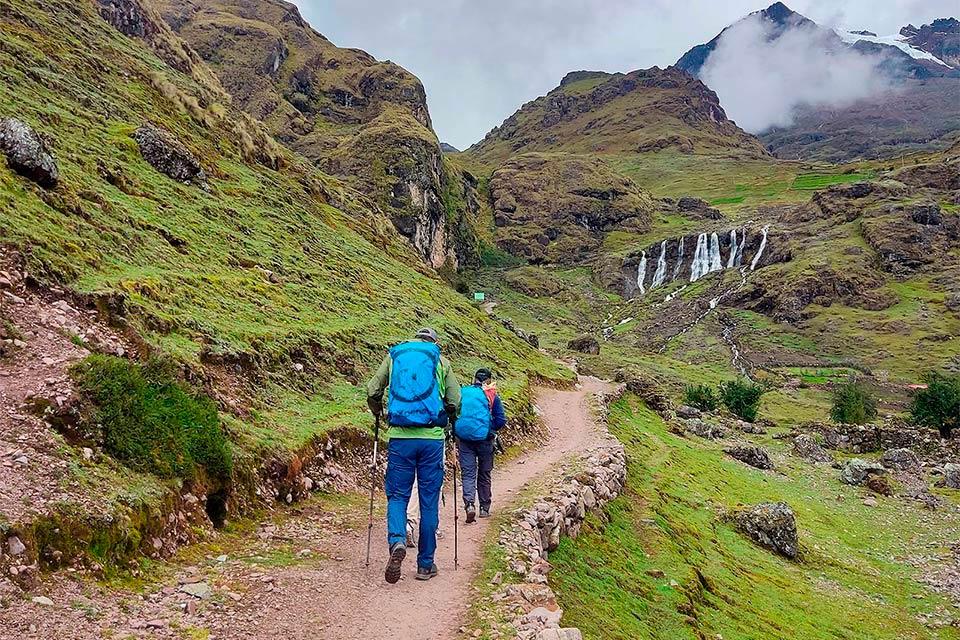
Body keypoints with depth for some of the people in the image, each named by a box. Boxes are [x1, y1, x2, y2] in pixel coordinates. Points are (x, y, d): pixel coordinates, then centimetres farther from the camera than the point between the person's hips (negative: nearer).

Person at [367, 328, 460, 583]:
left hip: (400, 437, 1)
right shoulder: (441, 361, 9)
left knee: (397, 495, 10)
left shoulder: (394, 355, 12)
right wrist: (446, 421, 26)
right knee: (429, 501, 8)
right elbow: (455, 401, 6)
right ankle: (425, 564, 14)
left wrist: (379, 414, 27)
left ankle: (397, 541, -16)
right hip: (432, 438, 0)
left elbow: (372, 392, 8)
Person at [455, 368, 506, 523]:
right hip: (484, 439, -1)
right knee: (484, 474, 14)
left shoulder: (461, 393, 6)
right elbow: (501, 420, -5)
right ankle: (484, 508, 22)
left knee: (468, 473, 2)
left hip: (463, 438, 1)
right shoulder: (491, 395, 0)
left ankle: (469, 504, -18)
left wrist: (455, 433, 15)